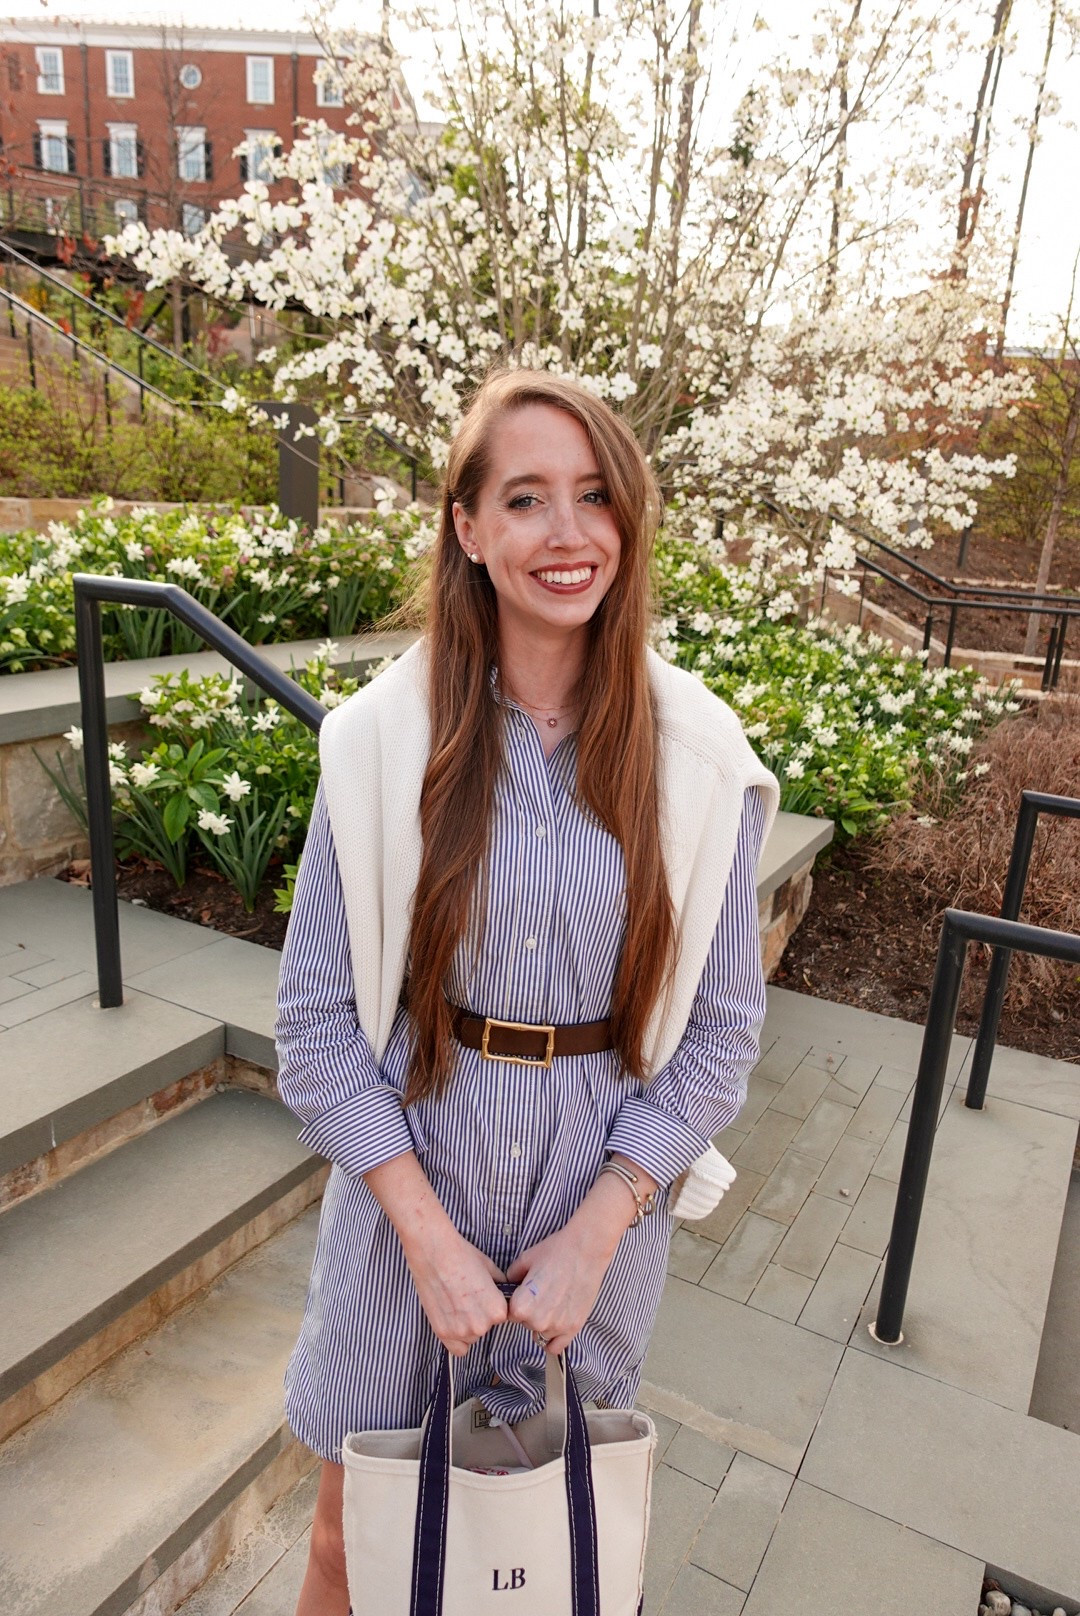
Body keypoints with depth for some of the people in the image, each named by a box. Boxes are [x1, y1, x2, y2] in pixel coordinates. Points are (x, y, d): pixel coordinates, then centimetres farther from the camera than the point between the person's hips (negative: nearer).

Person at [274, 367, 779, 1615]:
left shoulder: (696, 752, -9)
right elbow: (317, 1019, -8)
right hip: (409, 1170, 0)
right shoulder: (383, 738, -12)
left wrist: (593, 1234, -9)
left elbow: (721, 1025, -5)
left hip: (605, 1179, 1)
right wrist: (431, 1236, -10)